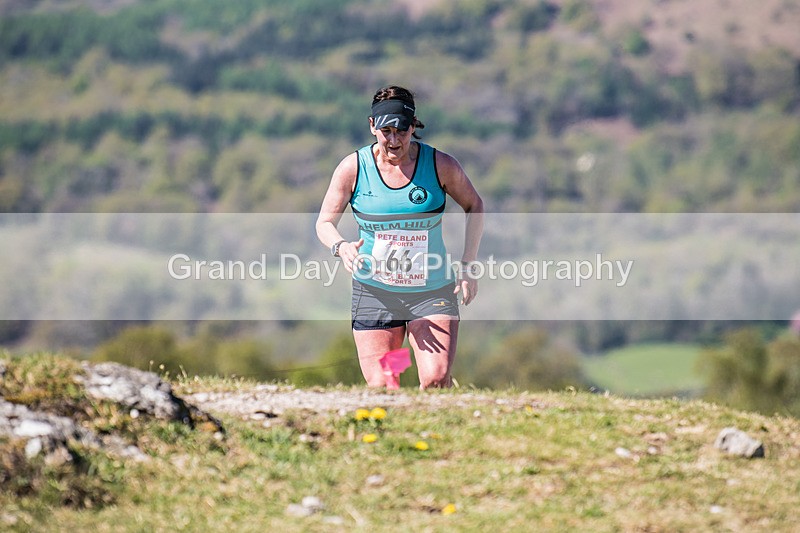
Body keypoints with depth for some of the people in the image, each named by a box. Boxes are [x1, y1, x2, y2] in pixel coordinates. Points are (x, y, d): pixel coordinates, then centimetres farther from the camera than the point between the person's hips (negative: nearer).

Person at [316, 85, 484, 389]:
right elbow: (325, 222, 4)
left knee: (436, 380, -19)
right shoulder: (353, 168, -4)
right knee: (380, 389, -6)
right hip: (375, 293, 1)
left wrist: (467, 265, 3)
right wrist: (341, 247, -19)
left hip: (433, 293, -1)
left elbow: (473, 205, 11)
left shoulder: (441, 165, -5)